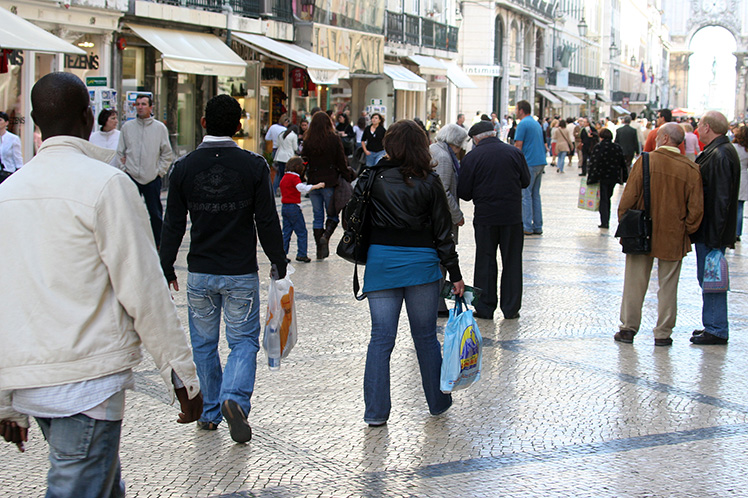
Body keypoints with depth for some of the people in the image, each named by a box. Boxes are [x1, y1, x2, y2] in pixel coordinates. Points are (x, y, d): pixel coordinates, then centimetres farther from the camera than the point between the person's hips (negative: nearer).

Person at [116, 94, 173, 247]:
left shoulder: (160, 127, 3)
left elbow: (167, 154, 6)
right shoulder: (127, 127, 6)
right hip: (131, 177, 1)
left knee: (155, 213, 5)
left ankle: (158, 244, 16)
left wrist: (160, 171, -1)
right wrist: (124, 169, 1)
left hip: (153, 178, -1)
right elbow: (120, 152, 11)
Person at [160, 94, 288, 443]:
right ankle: (235, 398, -16)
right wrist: (279, 263, 5)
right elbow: (267, 221, -6)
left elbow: (173, 225, 0)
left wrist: (166, 269, 10)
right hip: (241, 272, -2)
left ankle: (209, 413, 22)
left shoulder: (185, 167, -3)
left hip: (200, 273, 2)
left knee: (204, 344, 15)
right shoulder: (254, 166, -7)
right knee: (244, 340, 8)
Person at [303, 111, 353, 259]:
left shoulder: (307, 141, -1)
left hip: (313, 183, 2)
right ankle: (326, 236, -17)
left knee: (318, 216, 10)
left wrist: (306, 179, 12)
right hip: (330, 182, -2)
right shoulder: (334, 139, -7)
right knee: (333, 214, 10)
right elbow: (341, 161, -5)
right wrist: (347, 179, 3)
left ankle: (320, 249, 9)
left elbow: (305, 161, 3)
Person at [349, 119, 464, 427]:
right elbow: (442, 231, -1)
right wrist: (454, 273, 4)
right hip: (421, 263, 0)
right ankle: (437, 402, 26)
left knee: (381, 338, 5)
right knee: (425, 336, 13)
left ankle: (375, 411, 3)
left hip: (380, 262, 0)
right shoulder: (429, 182, -4)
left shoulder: (371, 178, -2)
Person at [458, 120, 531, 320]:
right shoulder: (514, 152, -2)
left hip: (485, 216, -2)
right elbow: (526, 181, 8)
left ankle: (484, 308, 10)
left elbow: (463, 192, -6)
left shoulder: (472, 157, -8)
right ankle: (511, 308, 14)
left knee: (485, 262, 7)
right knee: (512, 262, 10)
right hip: (512, 215, 2)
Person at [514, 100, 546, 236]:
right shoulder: (537, 123, 18)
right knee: (536, 195, 12)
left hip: (529, 163, -8)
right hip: (540, 162, 8)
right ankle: (537, 227, 12)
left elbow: (518, 146, -13)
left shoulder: (523, 124, -9)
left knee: (526, 195, -5)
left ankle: (527, 227, -6)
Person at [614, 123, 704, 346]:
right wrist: (686, 231, 8)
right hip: (673, 238, 1)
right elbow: (696, 208, -6)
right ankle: (663, 334, 13)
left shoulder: (646, 161, -11)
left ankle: (628, 328, 16)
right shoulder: (691, 168, -7)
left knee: (634, 283, 10)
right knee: (667, 286, 10)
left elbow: (629, 197, -10)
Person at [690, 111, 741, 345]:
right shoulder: (715, 151, 13)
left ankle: (716, 330, 4)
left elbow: (720, 200, -24)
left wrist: (714, 237, -23)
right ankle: (713, 326, 24)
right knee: (707, 279, 16)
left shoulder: (719, 155, -20)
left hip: (711, 231, -10)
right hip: (709, 231, 10)